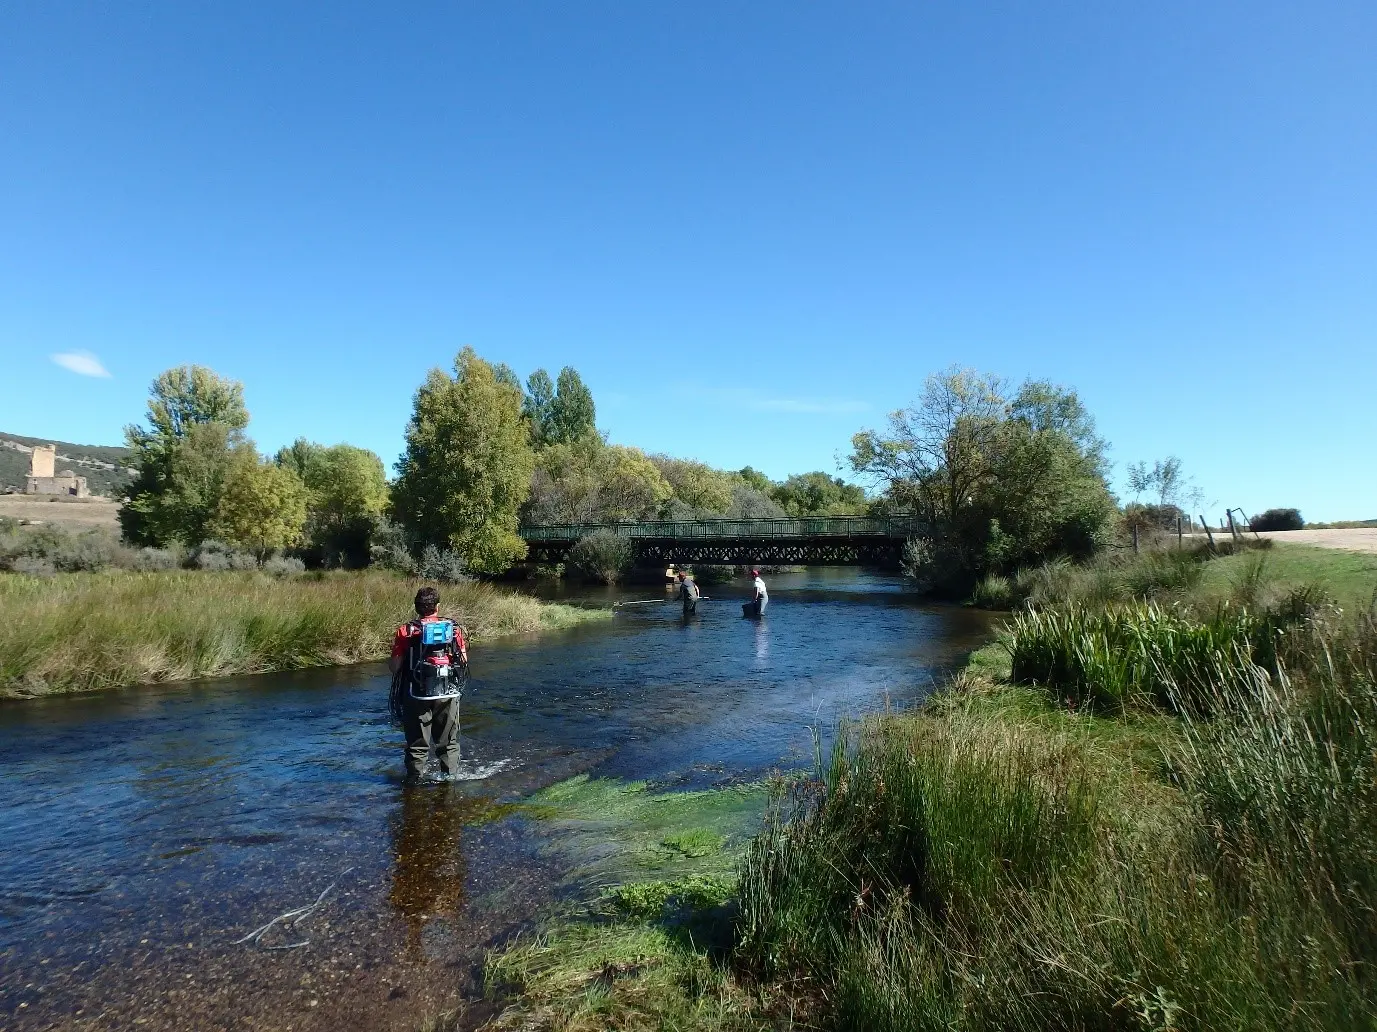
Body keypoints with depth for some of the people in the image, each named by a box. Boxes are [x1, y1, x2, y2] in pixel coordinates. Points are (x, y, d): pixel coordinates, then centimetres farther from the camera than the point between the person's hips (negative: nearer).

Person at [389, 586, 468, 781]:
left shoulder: (406, 631, -6)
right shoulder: (454, 628, 0)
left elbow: (394, 666, -8)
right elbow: (464, 662, 3)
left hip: (417, 696, -2)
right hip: (448, 694, 2)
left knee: (417, 744, 11)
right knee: (449, 742, 16)